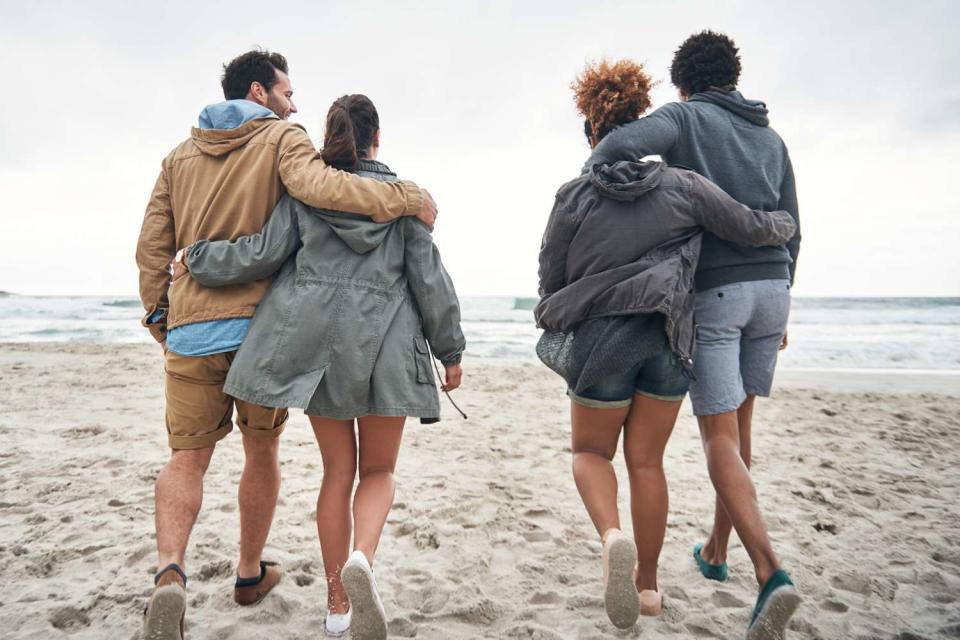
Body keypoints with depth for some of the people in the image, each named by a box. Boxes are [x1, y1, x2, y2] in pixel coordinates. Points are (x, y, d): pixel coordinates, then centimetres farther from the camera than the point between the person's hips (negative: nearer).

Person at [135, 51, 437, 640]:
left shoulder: (180, 156, 15)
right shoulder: (282, 138, 0)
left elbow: (152, 248, 10)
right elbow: (317, 185, -23)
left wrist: (160, 321, 16)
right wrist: (406, 197, -18)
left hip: (190, 328, 3)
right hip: (261, 325, -3)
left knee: (187, 459, 6)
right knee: (262, 450, 14)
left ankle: (171, 575, -17)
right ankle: (251, 573, 28)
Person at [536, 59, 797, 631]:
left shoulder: (574, 197, -4)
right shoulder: (683, 185, -2)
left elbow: (551, 280, 1)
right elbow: (750, 229, 1)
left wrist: (565, 326, 20)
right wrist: (786, 224, 25)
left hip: (601, 337, -2)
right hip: (669, 339, 3)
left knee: (591, 450, 16)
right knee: (647, 461, 14)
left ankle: (613, 537, -14)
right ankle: (648, 583, 23)